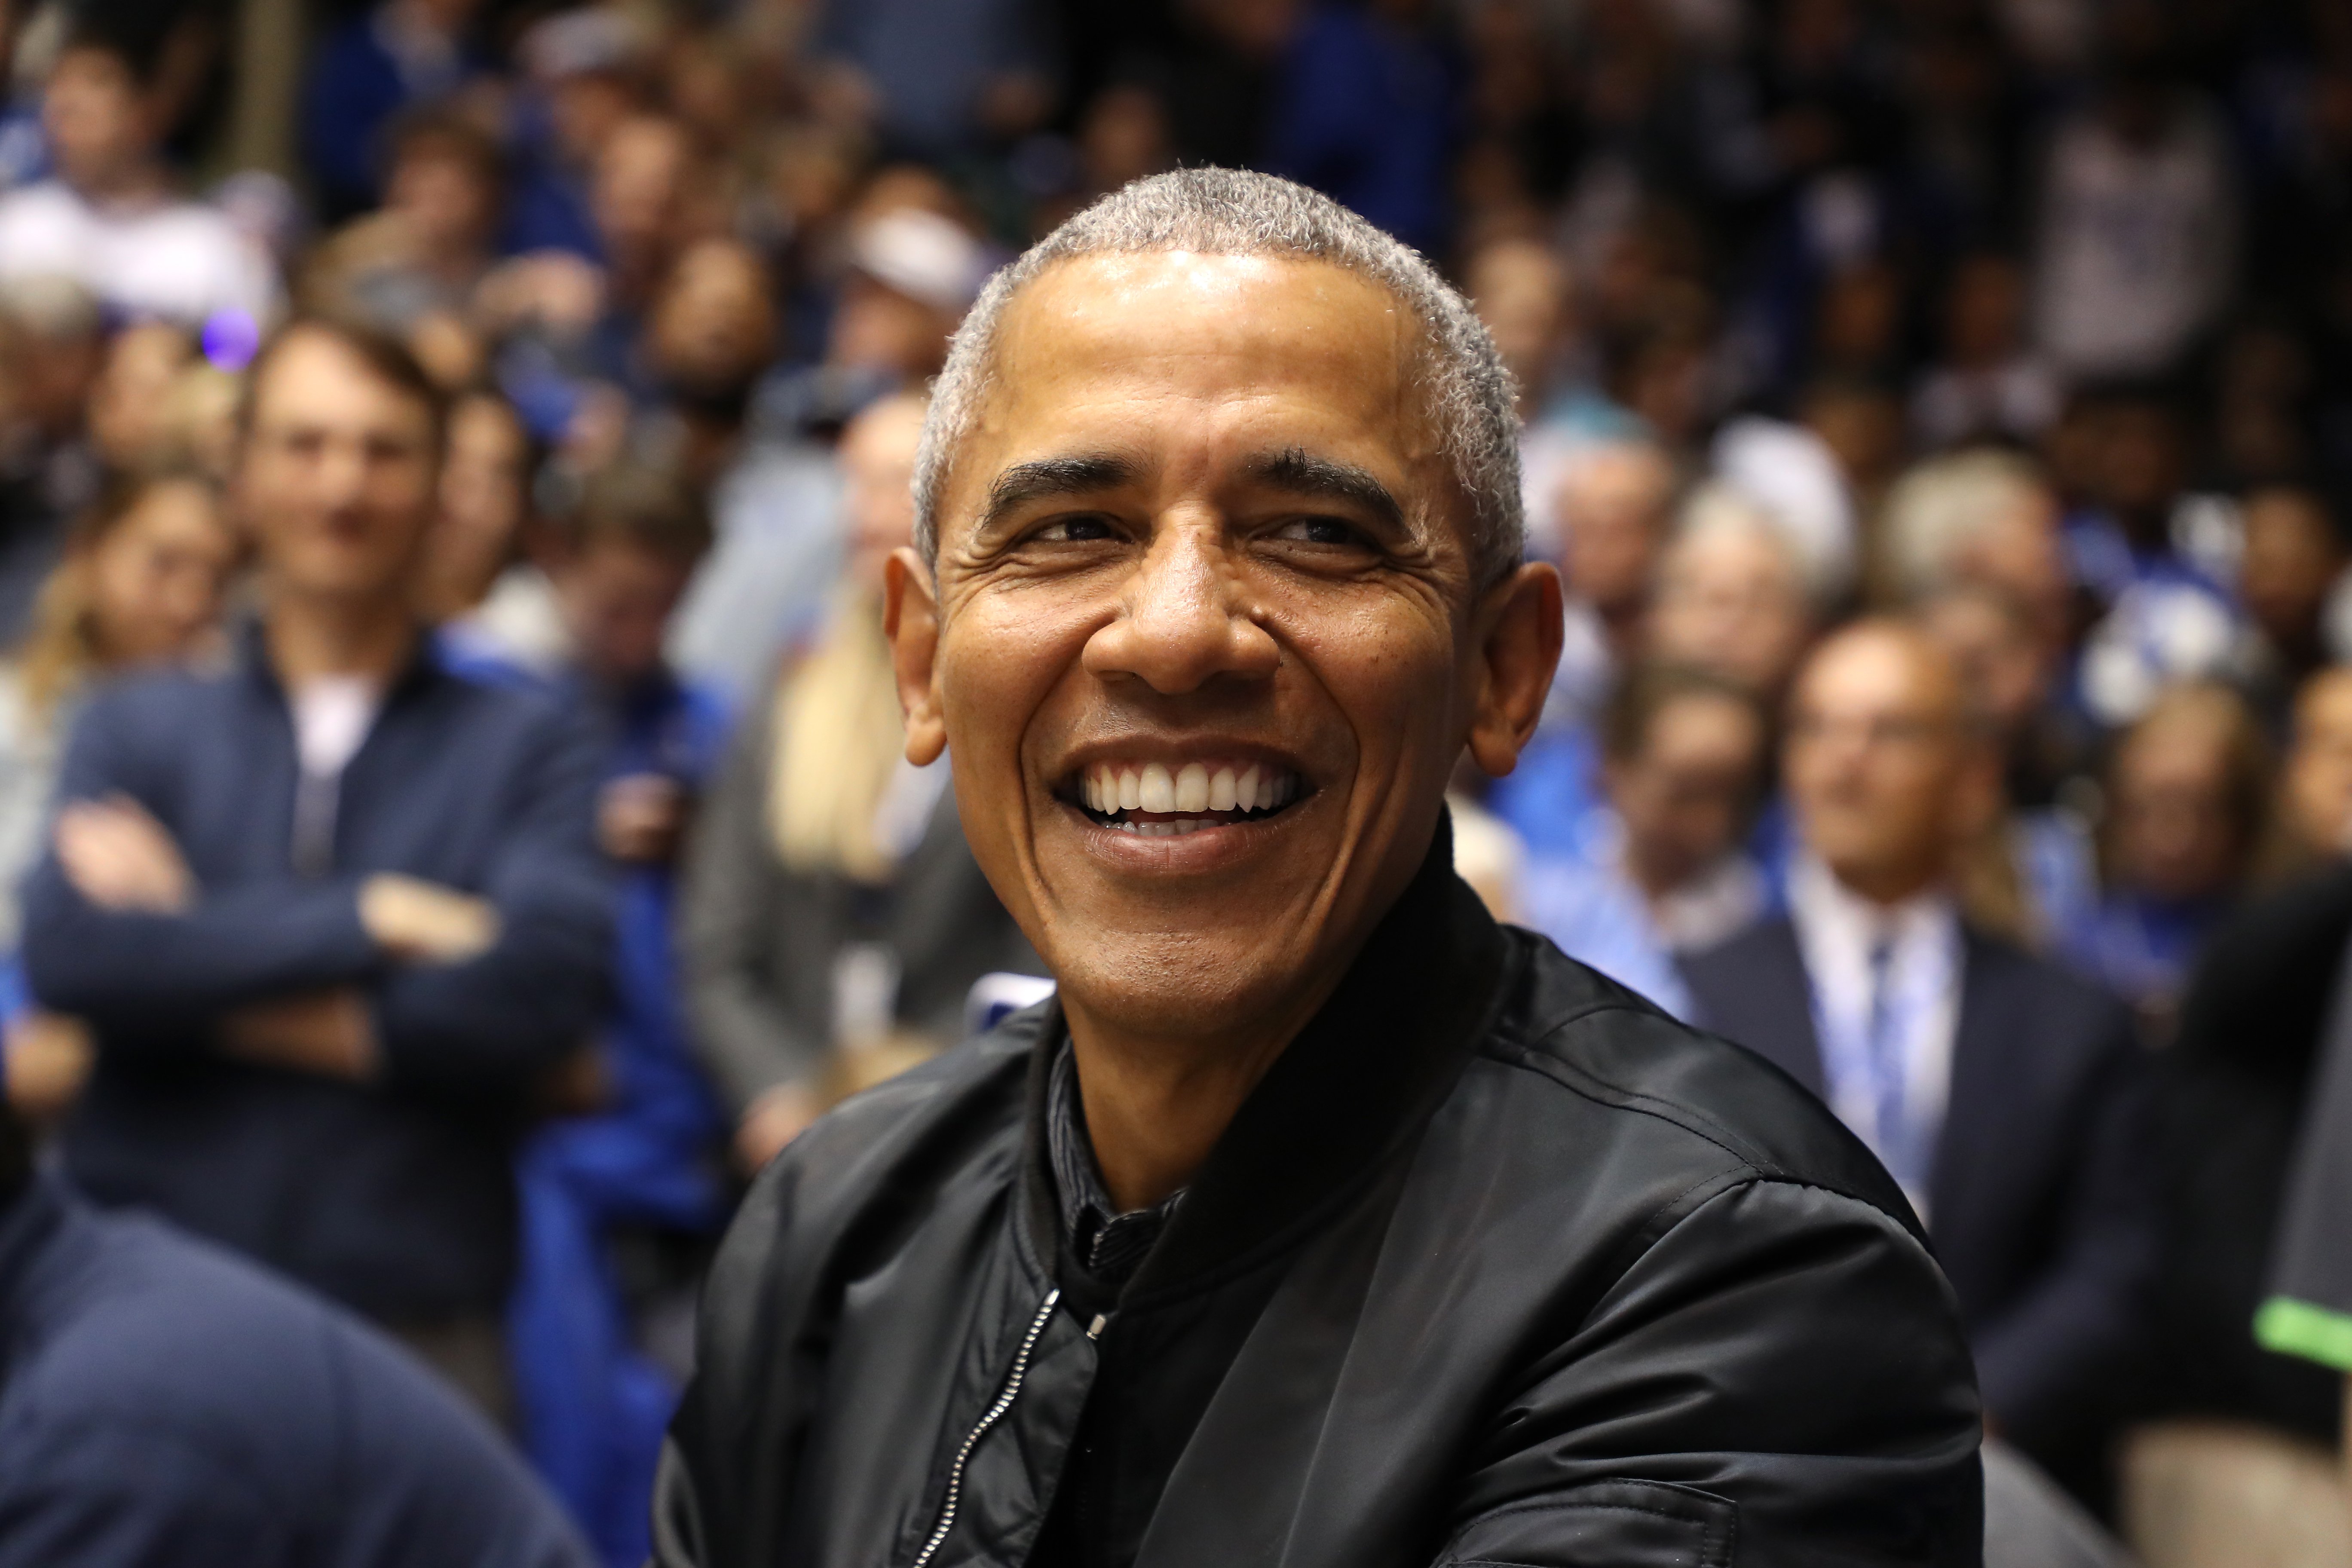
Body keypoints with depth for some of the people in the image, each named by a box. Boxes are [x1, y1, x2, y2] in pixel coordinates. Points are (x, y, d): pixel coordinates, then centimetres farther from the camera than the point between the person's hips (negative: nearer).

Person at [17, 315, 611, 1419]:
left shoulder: (527, 744, 9)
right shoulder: (135, 729, 13)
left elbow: (544, 986, -9)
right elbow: (71, 954, -6)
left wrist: (207, 980, -5)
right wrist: (373, 921, -9)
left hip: (417, 1328, -1)